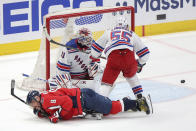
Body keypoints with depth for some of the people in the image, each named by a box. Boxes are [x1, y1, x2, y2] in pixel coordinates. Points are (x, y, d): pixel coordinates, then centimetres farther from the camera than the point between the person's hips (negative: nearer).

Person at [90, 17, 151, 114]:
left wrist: (95, 56, 52)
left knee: (107, 82, 4)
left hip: (113, 57, -1)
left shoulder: (109, 33, 33)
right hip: (129, 57, 1)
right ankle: (140, 98, 20)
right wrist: (140, 64, 50)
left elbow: (95, 49, 32)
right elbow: (144, 53, 33)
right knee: (132, 77, 29)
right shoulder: (132, 35, 34)